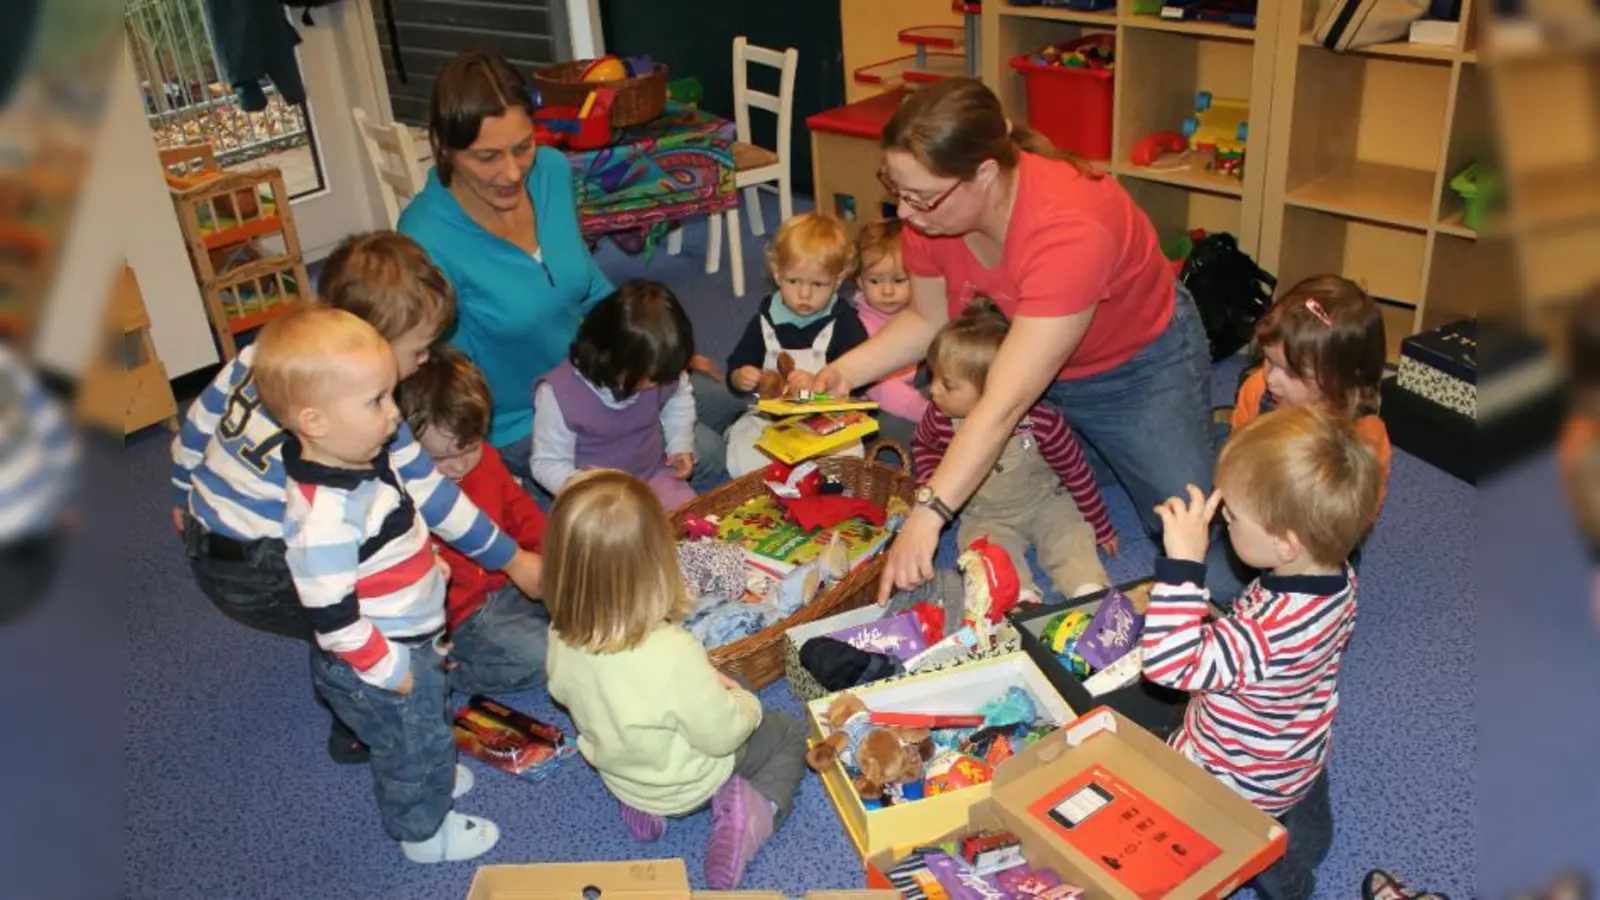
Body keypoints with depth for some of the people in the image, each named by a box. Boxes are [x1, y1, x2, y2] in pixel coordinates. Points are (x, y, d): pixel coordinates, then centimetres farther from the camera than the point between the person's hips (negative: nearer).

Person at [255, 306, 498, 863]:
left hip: (411, 641, 8)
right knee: (414, 744, 17)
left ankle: (432, 780, 60)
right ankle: (424, 832, 42)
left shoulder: (359, 459, -8)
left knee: (422, 737, 32)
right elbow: (331, 615, -30)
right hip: (378, 664, -8)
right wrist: (387, 670, -21)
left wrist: (426, 562, 9)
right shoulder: (325, 514, -37)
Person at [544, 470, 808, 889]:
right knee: (790, 734, 18)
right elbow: (721, 736, -29)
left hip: (617, 774, 5)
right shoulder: (674, 654, -42)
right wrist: (745, 702, -5)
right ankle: (751, 815, -4)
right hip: (689, 787, -5)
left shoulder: (562, 641, -24)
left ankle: (643, 805, 17)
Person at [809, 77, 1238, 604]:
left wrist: (928, 514, -49)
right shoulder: (929, 214, -20)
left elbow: (1005, 403, -45)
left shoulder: (1070, 229, -41)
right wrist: (845, 372, -18)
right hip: (1022, 358, 6)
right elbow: (927, 319, -3)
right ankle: (1093, 455, 28)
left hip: (1138, 366, -5)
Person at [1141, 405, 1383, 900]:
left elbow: (1171, 664, -47)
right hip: (1301, 760, 9)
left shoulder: (1274, 631, -45)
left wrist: (1183, 562, -50)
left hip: (1242, 781, -9)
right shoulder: (1337, 579, -16)